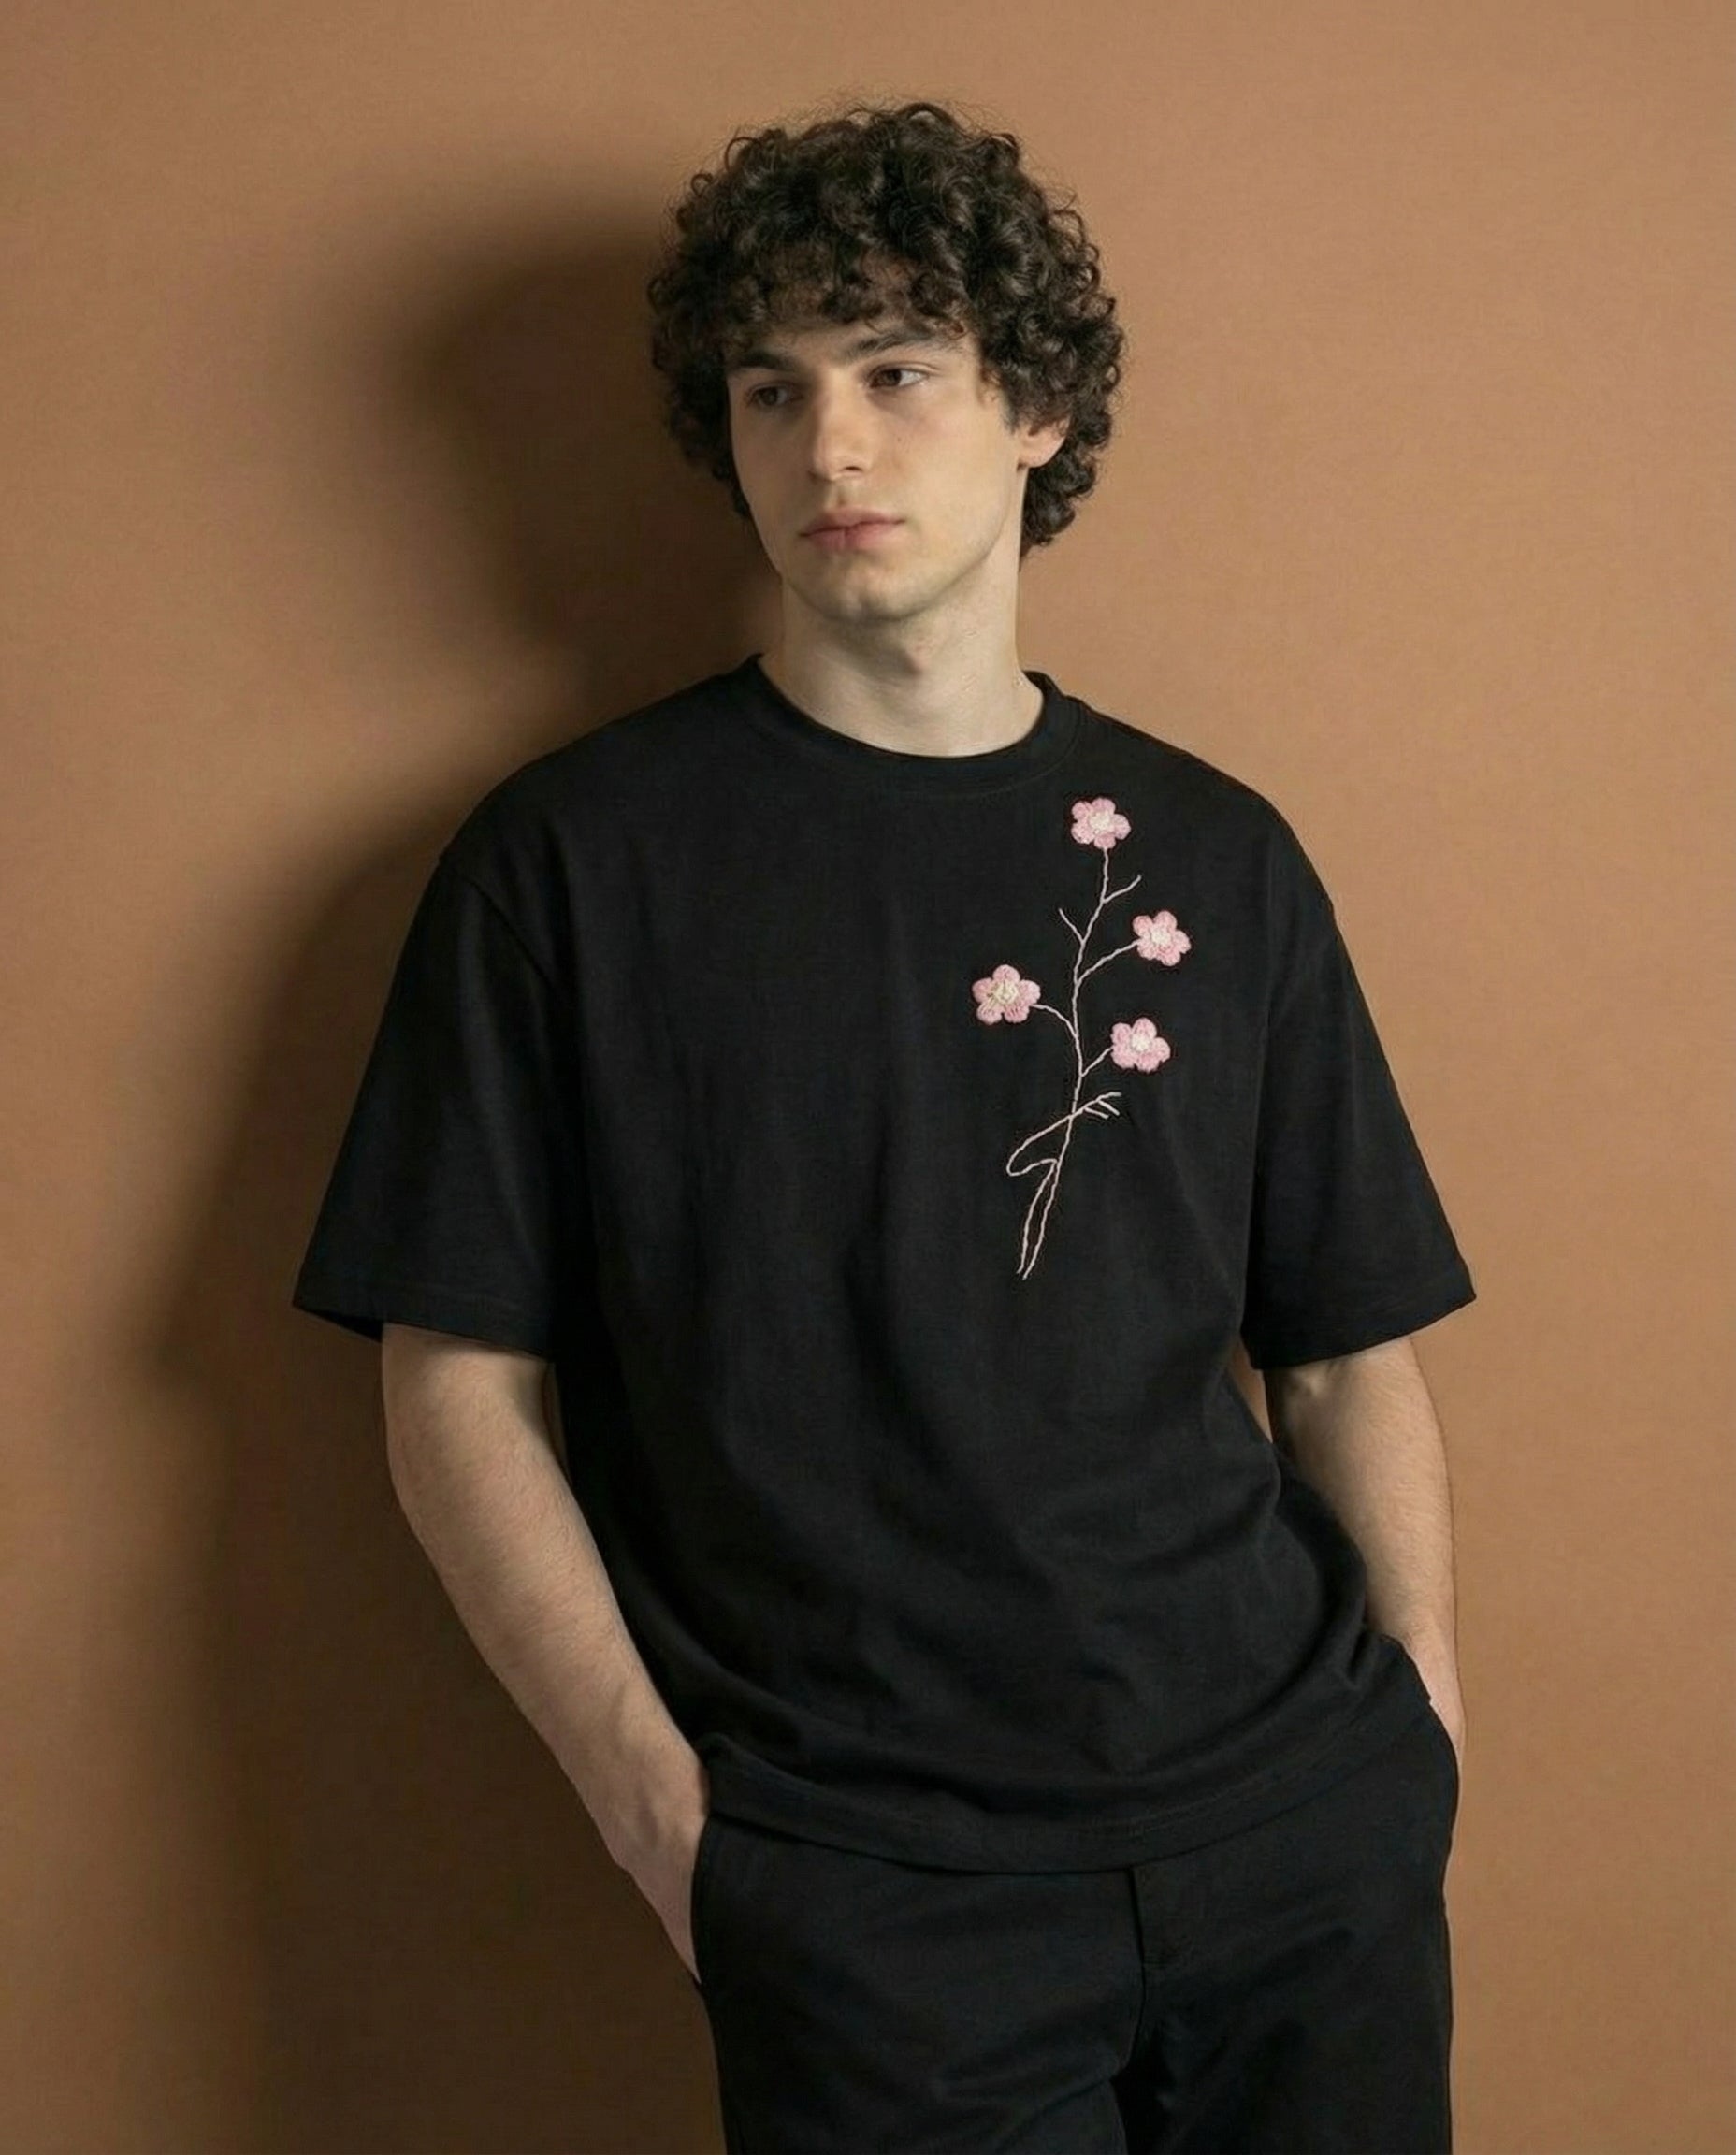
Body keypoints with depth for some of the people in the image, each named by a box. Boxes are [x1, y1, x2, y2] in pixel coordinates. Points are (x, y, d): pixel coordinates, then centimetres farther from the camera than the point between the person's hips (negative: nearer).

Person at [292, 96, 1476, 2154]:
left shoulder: (1216, 854, 6)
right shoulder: (570, 860, -3)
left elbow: (1350, 1356, 10)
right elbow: (463, 1388, -3)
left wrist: (1416, 1722, 0)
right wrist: (663, 1809, -9)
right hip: (876, 1893, -3)